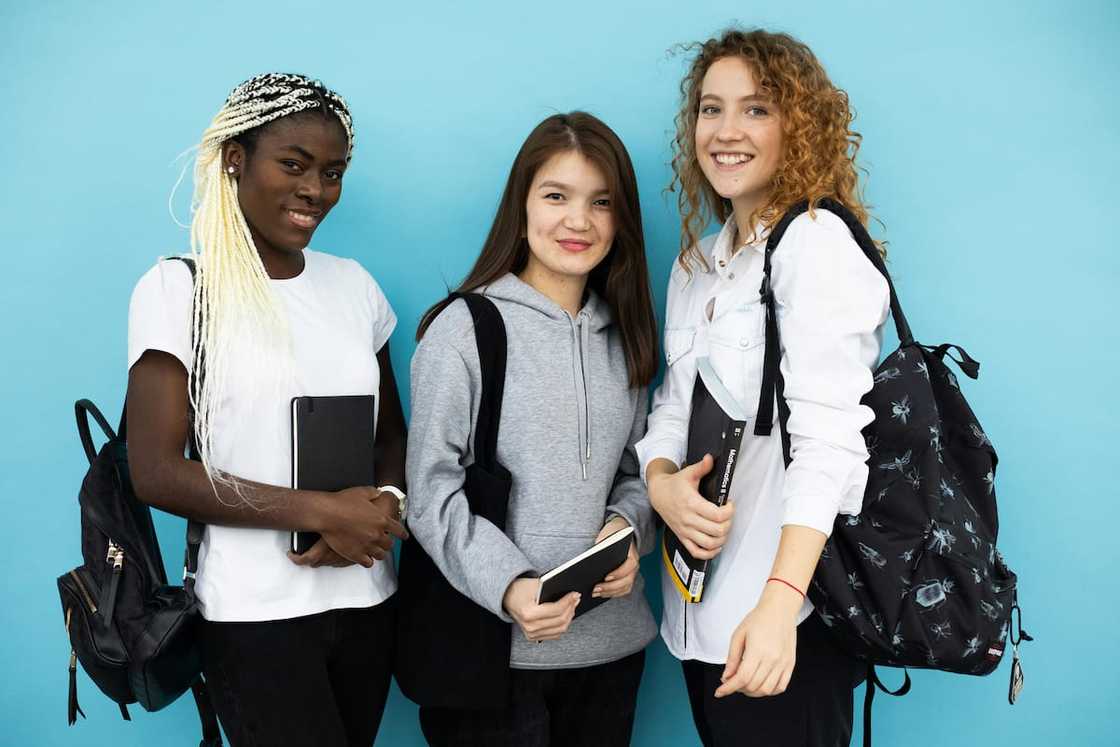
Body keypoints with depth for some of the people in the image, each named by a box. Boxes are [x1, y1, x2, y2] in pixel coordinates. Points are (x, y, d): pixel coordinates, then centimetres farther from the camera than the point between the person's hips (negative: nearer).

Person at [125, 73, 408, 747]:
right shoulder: (178, 288, -7)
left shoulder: (354, 285, 6)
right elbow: (157, 472, -12)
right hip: (256, 614, -5)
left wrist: (382, 507, -10)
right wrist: (322, 511, -18)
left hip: (366, 600, 5)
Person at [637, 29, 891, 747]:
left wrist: (781, 598, -31)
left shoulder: (818, 241, -11)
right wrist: (660, 483, -9)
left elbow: (825, 432, -20)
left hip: (787, 610, -7)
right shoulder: (696, 265, 13)